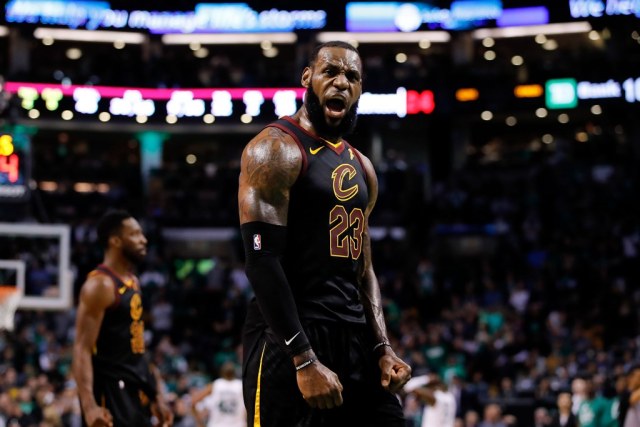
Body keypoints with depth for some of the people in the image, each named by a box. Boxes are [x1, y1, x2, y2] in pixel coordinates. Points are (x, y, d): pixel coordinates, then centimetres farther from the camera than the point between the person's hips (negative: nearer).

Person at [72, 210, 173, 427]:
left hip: (135, 388, 10)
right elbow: (82, 349, -21)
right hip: (111, 389, -10)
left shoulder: (132, 282, 14)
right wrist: (89, 405, -32)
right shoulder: (100, 285, -15)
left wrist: (157, 397, 20)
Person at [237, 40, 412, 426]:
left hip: (354, 336, 8)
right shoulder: (276, 149, -8)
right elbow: (262, 261, -17)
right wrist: (304, 361, -22)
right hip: (289, 339, -8)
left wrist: (383, 348, 8)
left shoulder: (361, 167, 17)